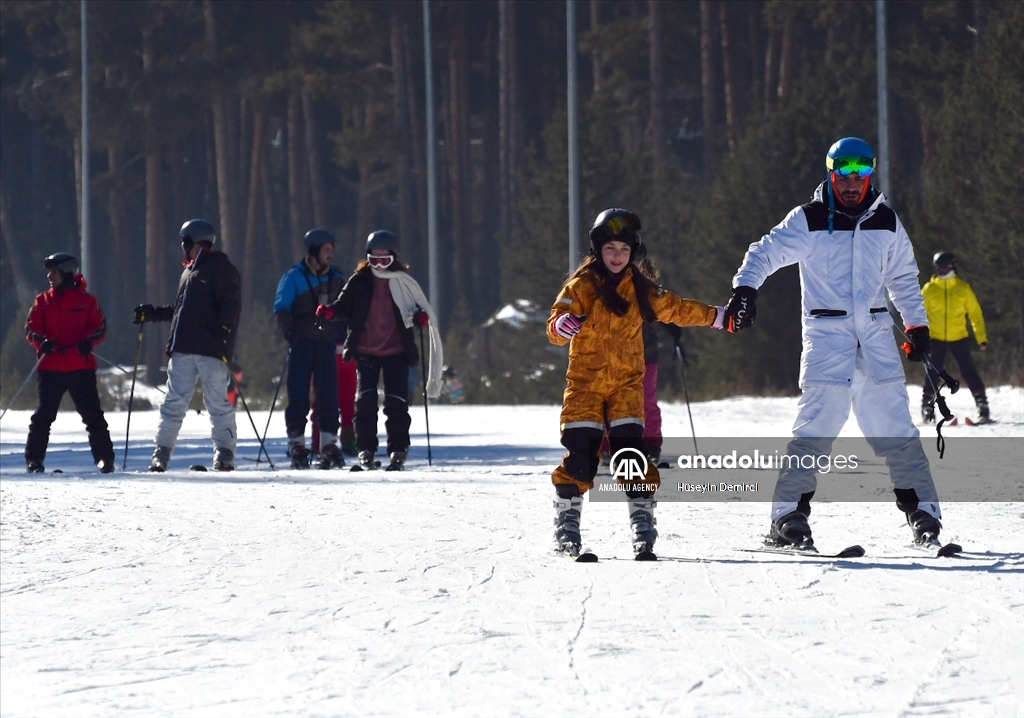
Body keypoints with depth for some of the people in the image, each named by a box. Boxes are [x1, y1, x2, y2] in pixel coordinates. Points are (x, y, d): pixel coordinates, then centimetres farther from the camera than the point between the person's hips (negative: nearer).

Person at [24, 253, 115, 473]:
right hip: (51, 367, 1)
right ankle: (34, 459, 6)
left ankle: (104, 458, 3)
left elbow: (100, 328, 3)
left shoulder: (86, 301, 6)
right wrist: (42, 341, -16)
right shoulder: (43, 301, 11)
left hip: (81, 366, -1)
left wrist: (88, 341, -18)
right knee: (44, 414, -1)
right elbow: (31, 328, 5)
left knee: (92, 414, -3)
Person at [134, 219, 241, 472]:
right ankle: (162, 453, 3)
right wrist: (152, 313, 27)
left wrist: (224, 333, -22)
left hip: (211, 349, -8)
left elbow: (231, 305, -11)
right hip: (183, 350, 8)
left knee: (217, 403, -4)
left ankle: (225, 453, 2)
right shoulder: (190, 271, 24)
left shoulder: (220, 268, -3)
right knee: (174, 402, 3)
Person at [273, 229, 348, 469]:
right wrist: (291, 334, -16)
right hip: (302, 343, -3)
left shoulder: (336, 278, 12)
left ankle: (329, 445, 2)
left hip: (327, 343, 3)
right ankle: (297, 446, 0)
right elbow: (281, 309, -4)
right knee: (298, 395, -4)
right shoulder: (294, 277, -1)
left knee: (329, 395, -1)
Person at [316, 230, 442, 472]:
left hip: (397, 352, -1)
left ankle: (398, 452, 5)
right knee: (365, 401, -5)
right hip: (366, 351, 1)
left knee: (396, 404, -2)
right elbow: (345, 306, 7)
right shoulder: (360, 281, 2)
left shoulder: (403, 282, 2)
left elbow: (418, 308, 8)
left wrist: (421, 317, -14)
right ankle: (366, 452, 1)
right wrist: (330, 311, -13)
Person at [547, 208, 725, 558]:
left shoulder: (640, 289, 7)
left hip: (626, 384, 2)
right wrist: (562, 325, -38)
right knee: (580, 456, -8)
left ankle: (642, 520, -4)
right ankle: (567, 523, 5)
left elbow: (673, 309, 24)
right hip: (585, 382, -2)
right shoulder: (581, 286, -5)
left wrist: (716, 317, 32)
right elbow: (556, 327, -14)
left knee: (631, 450, -10)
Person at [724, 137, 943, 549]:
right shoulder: (810, 220, -1)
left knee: (895, 423, 2)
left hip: (875, 332, 4)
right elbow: (767, 253, -4)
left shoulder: (886, 222, 12)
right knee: (817, 425, -13)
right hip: (826, 332, -4)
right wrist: (745, 290, -20)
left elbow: (904, 278, 22)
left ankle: (923, 513, 9)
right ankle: (788, 517, -10)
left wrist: (917, 325, 19)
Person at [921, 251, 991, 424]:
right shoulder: (929, 289, 3)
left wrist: (982, 338, 0)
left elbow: (975, 313, 6)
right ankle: (927, 408, 5)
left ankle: (982, 405, -1)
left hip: (959, 338, 0)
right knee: (933, 374, -2)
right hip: (936, 339, 0)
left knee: (968, 371, -5)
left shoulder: (963, 288, 4)